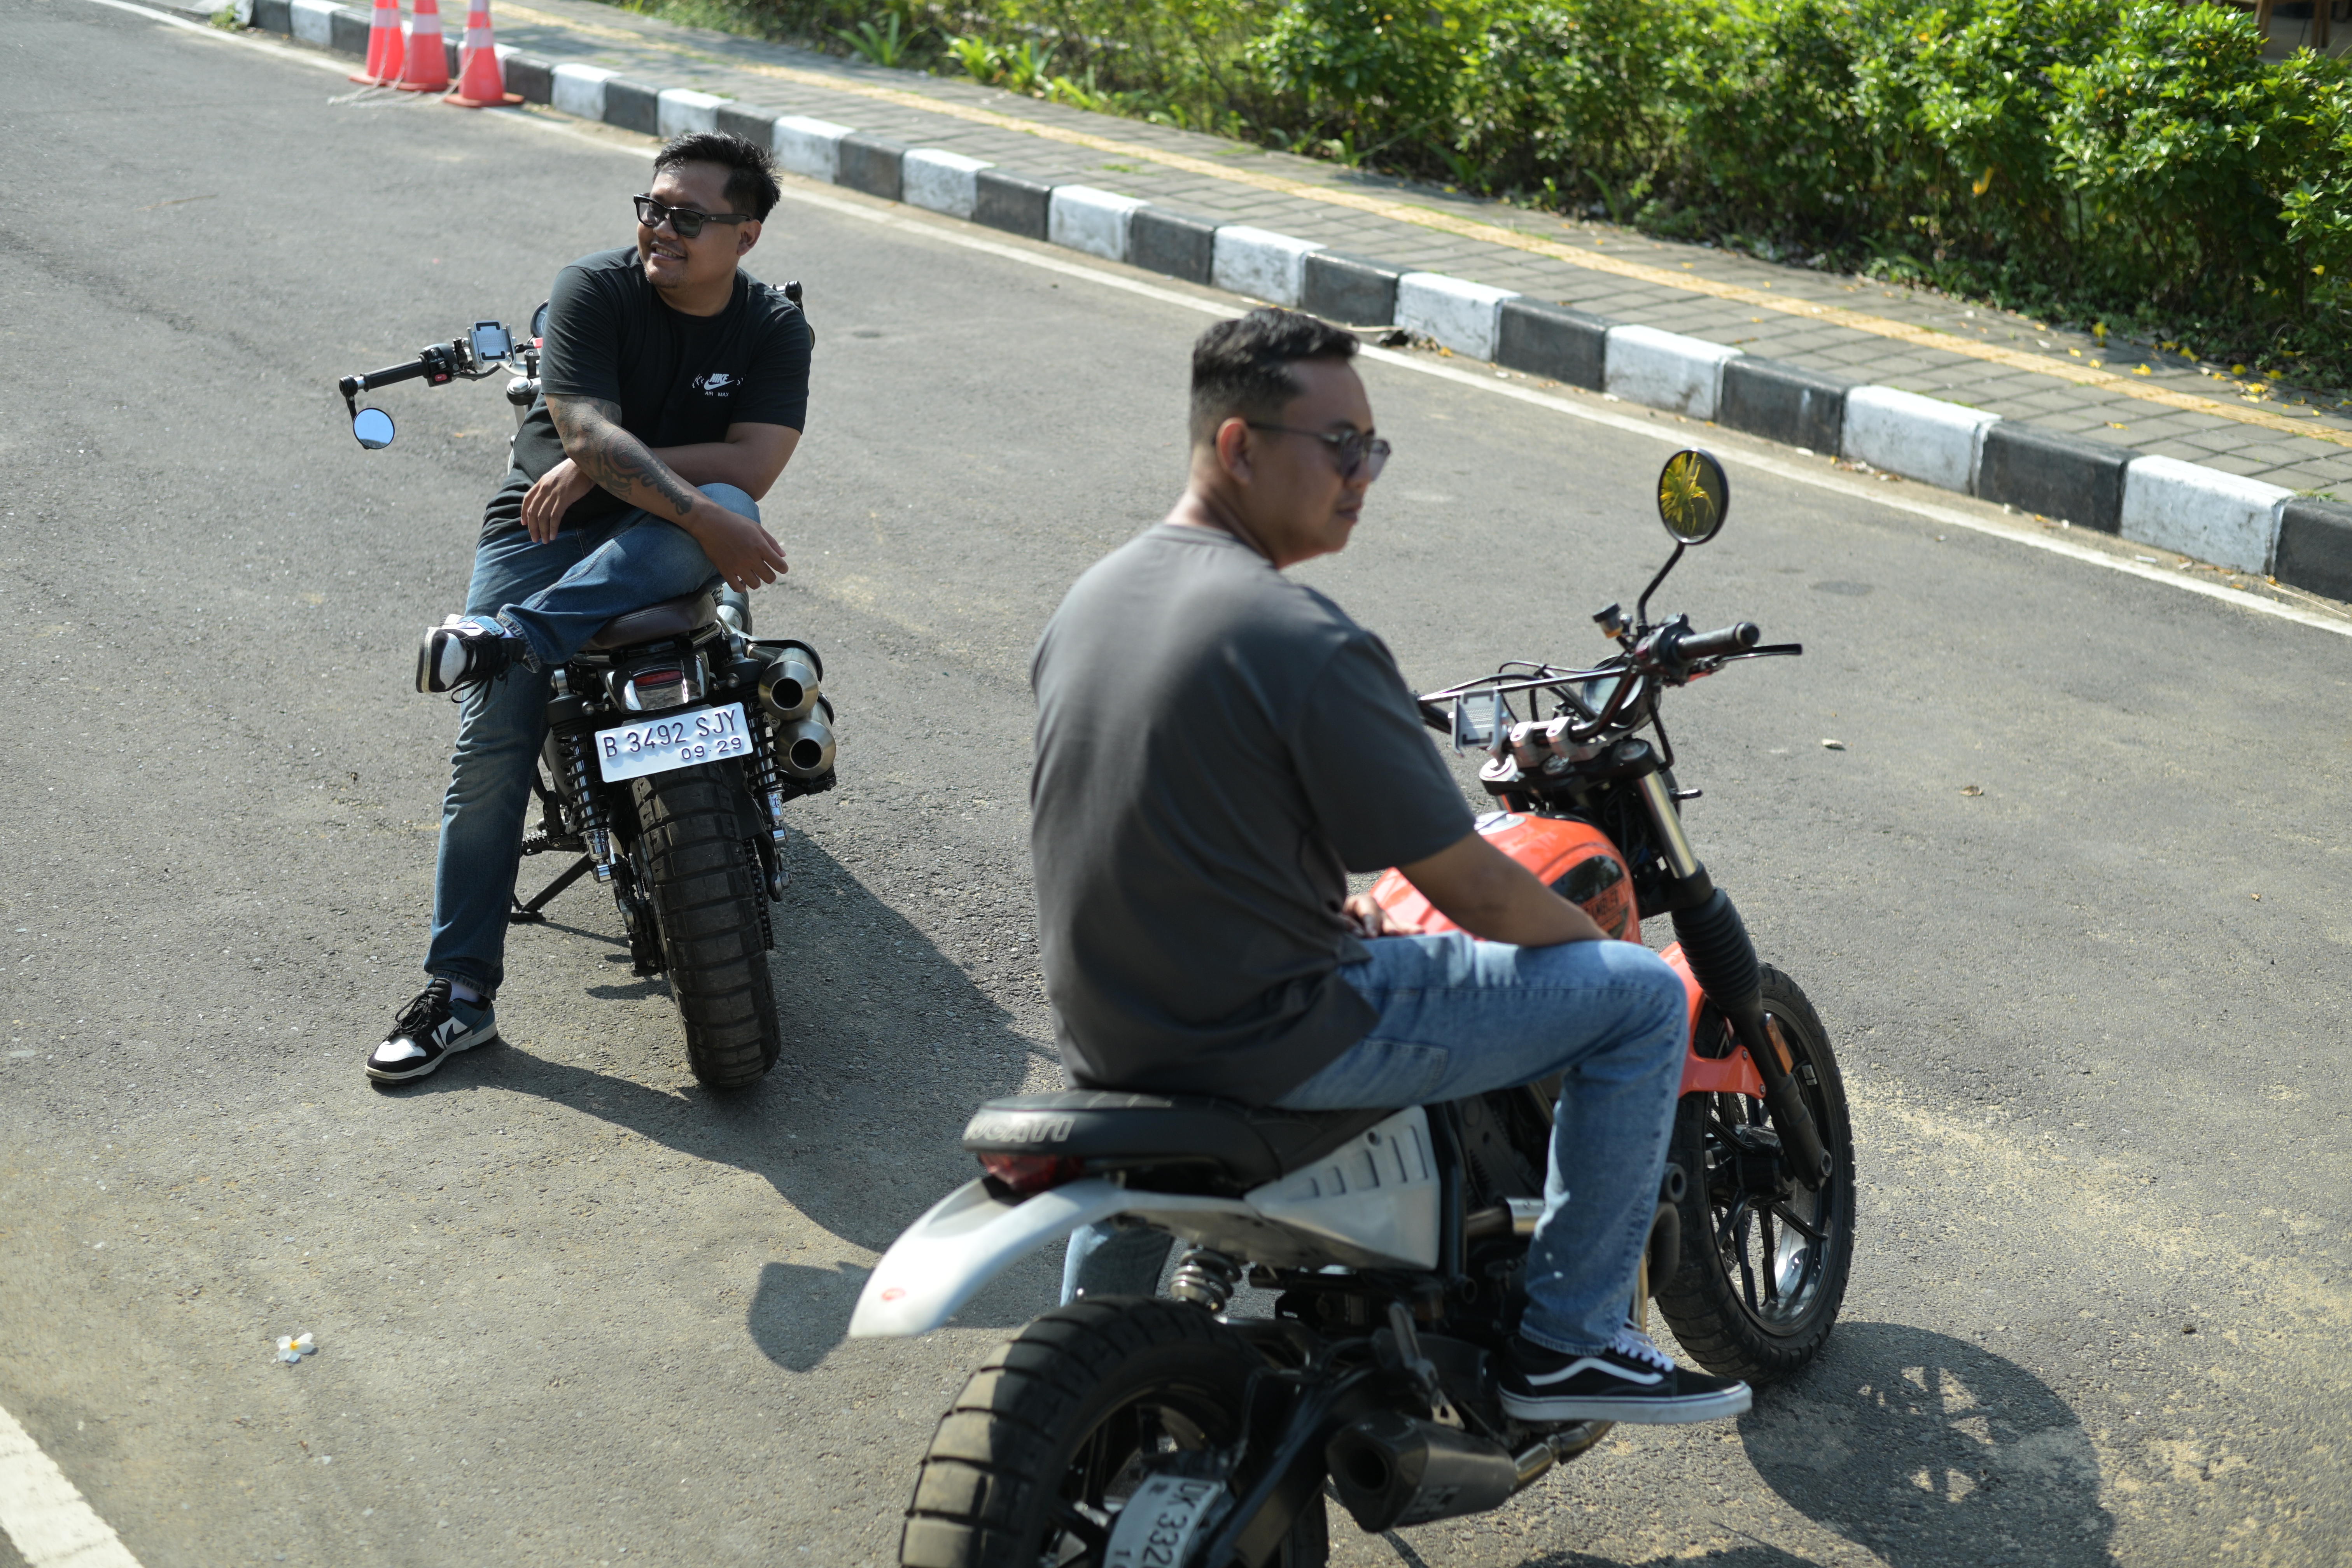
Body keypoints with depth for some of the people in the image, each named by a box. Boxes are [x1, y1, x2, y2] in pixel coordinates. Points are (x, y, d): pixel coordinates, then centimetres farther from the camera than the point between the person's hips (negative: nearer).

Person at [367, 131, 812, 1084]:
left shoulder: (775, 330, -2)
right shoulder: (593, 290, -8)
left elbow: (750, 467, -16)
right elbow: (588, 432, -22)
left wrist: (602, 466, -21)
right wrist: (700, 516, -34)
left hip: (664, 542, 1)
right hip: (544, 527, -1)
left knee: (724, 513, -36)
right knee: (493, 742, -15)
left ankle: (505, 636, -37)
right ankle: (459, 993, -9)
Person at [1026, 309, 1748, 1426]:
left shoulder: (1090, 598, 5)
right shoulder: (1308, 645, -21)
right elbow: (1469, 890, -16)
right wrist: (1593, 937, 4)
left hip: (1101, 1035, 9)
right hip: (1268, 1035, -8)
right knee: (1640, 999, 0)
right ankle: (1566, 1341, 10)